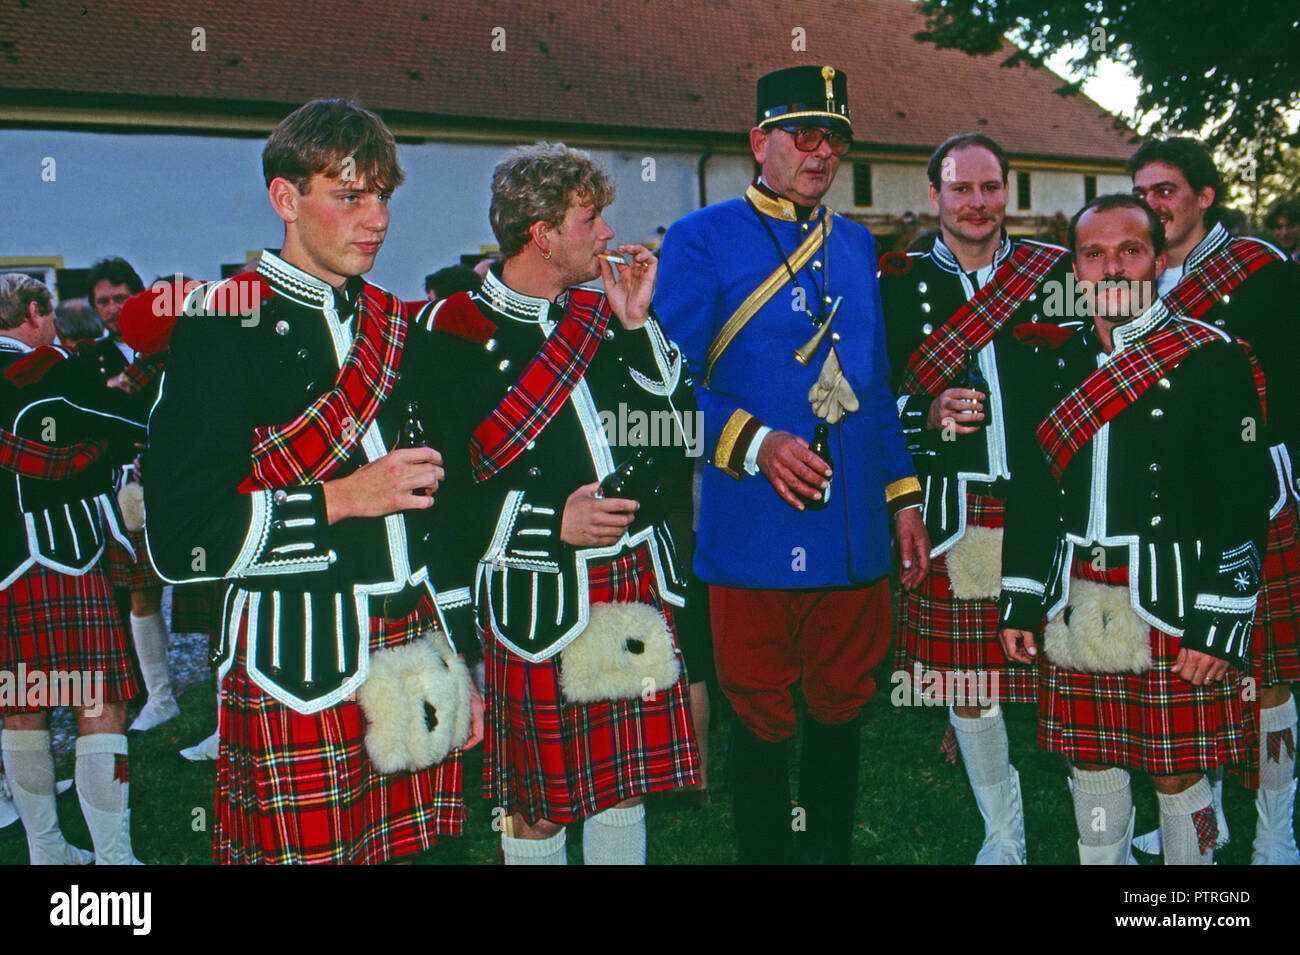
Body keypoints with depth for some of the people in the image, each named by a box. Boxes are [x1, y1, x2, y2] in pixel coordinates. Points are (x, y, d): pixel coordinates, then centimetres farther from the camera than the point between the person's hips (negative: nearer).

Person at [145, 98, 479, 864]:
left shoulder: (396, 326, 13)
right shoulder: (224, 326, -7)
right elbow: (180, 535, -12)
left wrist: (458, 659, 15)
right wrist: (341, 499, -16)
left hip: (412, 646, 6)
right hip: (298, 669, -5)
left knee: (406, 845, 8)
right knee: (307, 849, 0)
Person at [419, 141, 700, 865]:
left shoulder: (602, 309, 11)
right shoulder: (455, 331, -6)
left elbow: (677, 437, 5)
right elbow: (438, 485, -10)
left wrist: (636, 326, -4)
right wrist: (554, 522, -19)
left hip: (637, 581, 5)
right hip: (538, 598, -5)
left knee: (626, 788, 14)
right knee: (536, 807, 8)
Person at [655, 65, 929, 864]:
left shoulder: (858, 246, 14)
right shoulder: (701, 242, -3)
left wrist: (903, 498, 12)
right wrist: (754, 441, -22)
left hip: (855, 536, 5)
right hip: (753, 538, -5)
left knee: (842, 708, 16)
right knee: (762, 721, 6)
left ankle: (832, 850, 34)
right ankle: (765, 854, 25)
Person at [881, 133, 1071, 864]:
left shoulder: (1058, 272, 6)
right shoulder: (899, 284, 5)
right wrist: (929, 417, -14)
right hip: (955, 515, 1)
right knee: (965, 683, 8)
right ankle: (1005, 834, 28)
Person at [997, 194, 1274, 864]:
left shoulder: (1213, 357, -5)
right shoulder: (1059, 364, 10)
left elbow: (1244, 498, -9)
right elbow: (1028, 490, 12)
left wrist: (1222, 624, -14)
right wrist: (1019, 602, 8)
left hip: (1176, 608, -4)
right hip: (1075, 605, 4)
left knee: (1179, 775, 5)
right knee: (1090, 765, 13)